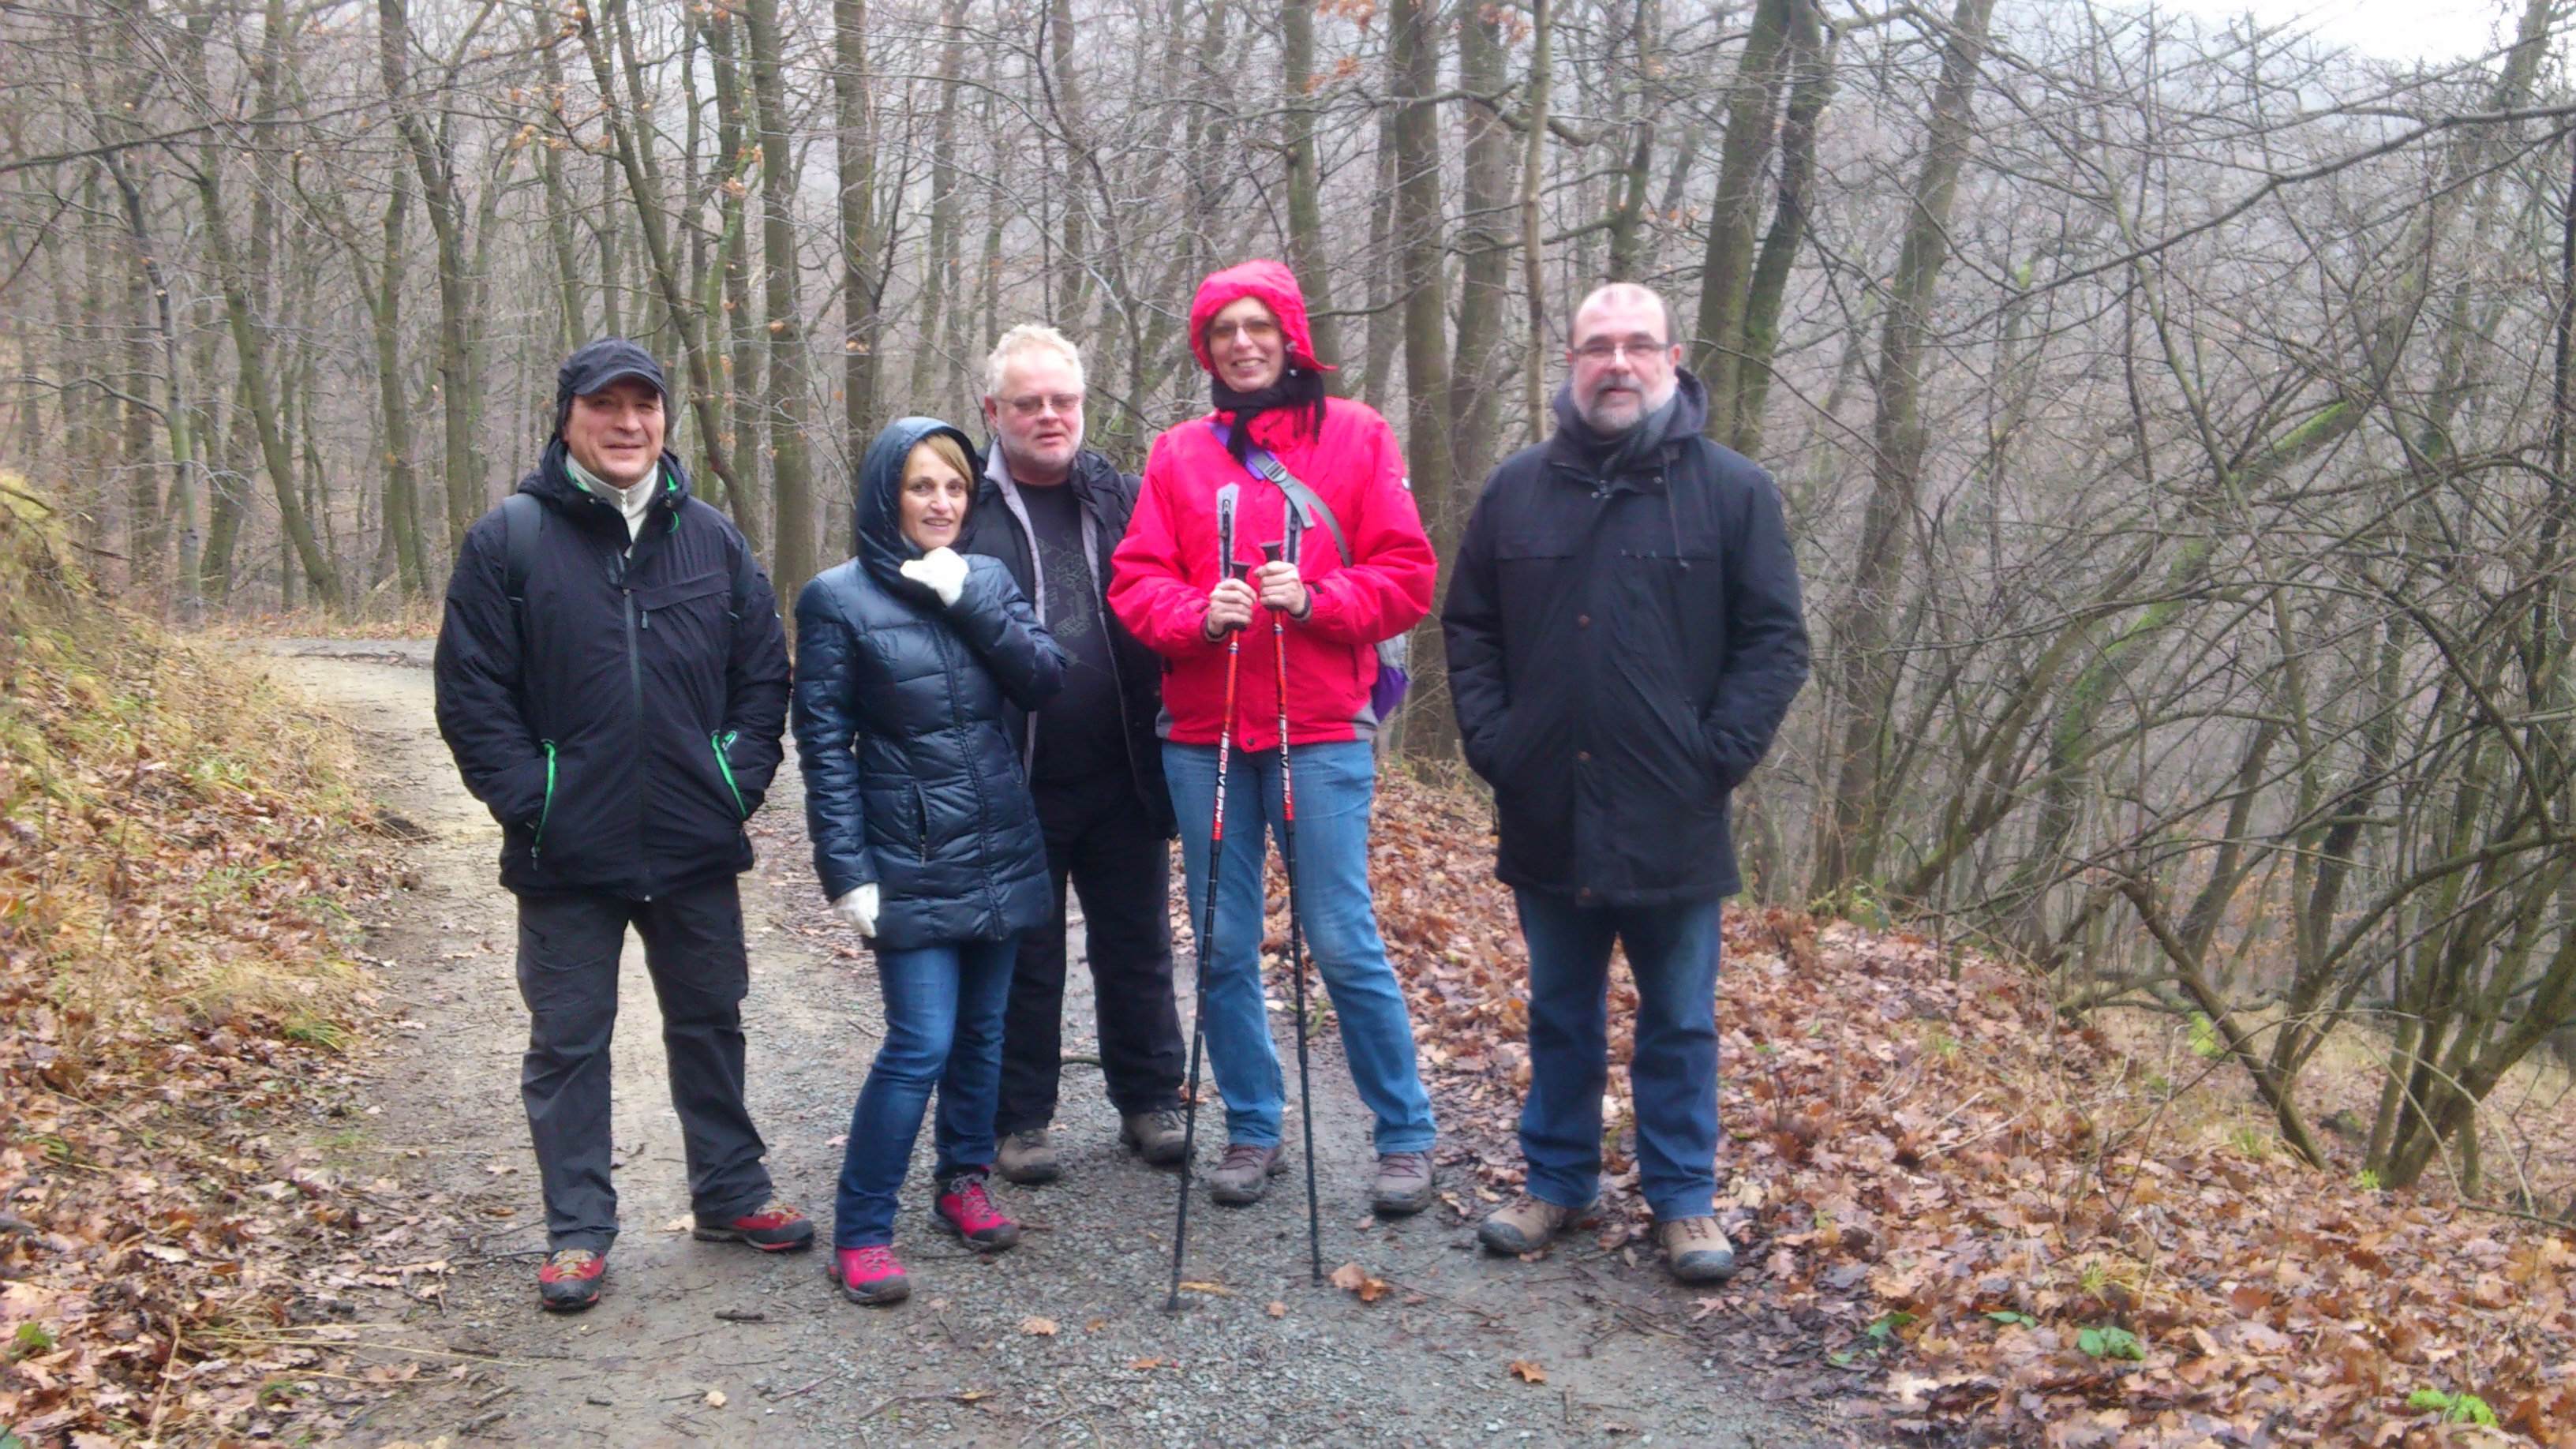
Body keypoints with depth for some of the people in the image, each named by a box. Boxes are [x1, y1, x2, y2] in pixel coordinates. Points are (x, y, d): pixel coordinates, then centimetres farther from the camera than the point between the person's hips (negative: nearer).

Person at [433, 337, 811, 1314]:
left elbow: (764, 671, 9)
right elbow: (471, 692, -5)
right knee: (568, 1041, 7)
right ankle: (578, 1230, 20)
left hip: (697, 846, 3)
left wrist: (740, 781, -1)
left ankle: (730, 1193, 32)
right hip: (567, 854, -3)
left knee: (710, 1022, 16)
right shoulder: (509, 540, -4)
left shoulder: (712, 538, 5)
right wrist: (527, 797, -12)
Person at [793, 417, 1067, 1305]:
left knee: (981, 1031, 13)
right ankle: (860, 1233, 2)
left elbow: (1046, 679, -5)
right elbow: (824, 743, -6)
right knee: (920, 1043, -10)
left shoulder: (987, 581, 8)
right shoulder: (839, 599, -4)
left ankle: (964, 1184, 32)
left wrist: (967, 599, -15)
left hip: (1001, 854, 5)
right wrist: (846, 872, -11)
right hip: (911, 864, -5)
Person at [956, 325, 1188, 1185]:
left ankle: (1150, 1102, 27)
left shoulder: (1122, 499, 8)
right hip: (1014, 786, -3)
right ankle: (1019, 1120, 22)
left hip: (1123, 777, 3)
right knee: (1024, 960, 9)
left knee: (1137, 951, 12)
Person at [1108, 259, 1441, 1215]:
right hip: (1203, 732, 3)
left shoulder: (1354, 436, 5)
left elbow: (1405, 576, 0)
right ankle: (1252, 1132, 24)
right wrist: (1199, 614, -15)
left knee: (1344, 943, -4)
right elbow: (1136, 582, 5)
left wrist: (1314, 598, -15)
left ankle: (1406, 1137, 13)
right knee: (1224, 947, 8)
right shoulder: (1177, 453, 11)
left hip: (1321, 731, -3)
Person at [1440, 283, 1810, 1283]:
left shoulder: (1731, 489, -2)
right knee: (1560, 1016, 16)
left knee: (1680, 1023, 10)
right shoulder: (1519, 487, 6)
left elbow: (1776, 640, -2)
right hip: (1549, 817, 2)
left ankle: (1684, 1199, 24)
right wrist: (1490, 740, 0)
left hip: (1673, 824, -2)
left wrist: (1719, 754, -10)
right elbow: (1469, 627, 11)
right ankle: (1558, 1181, 30)